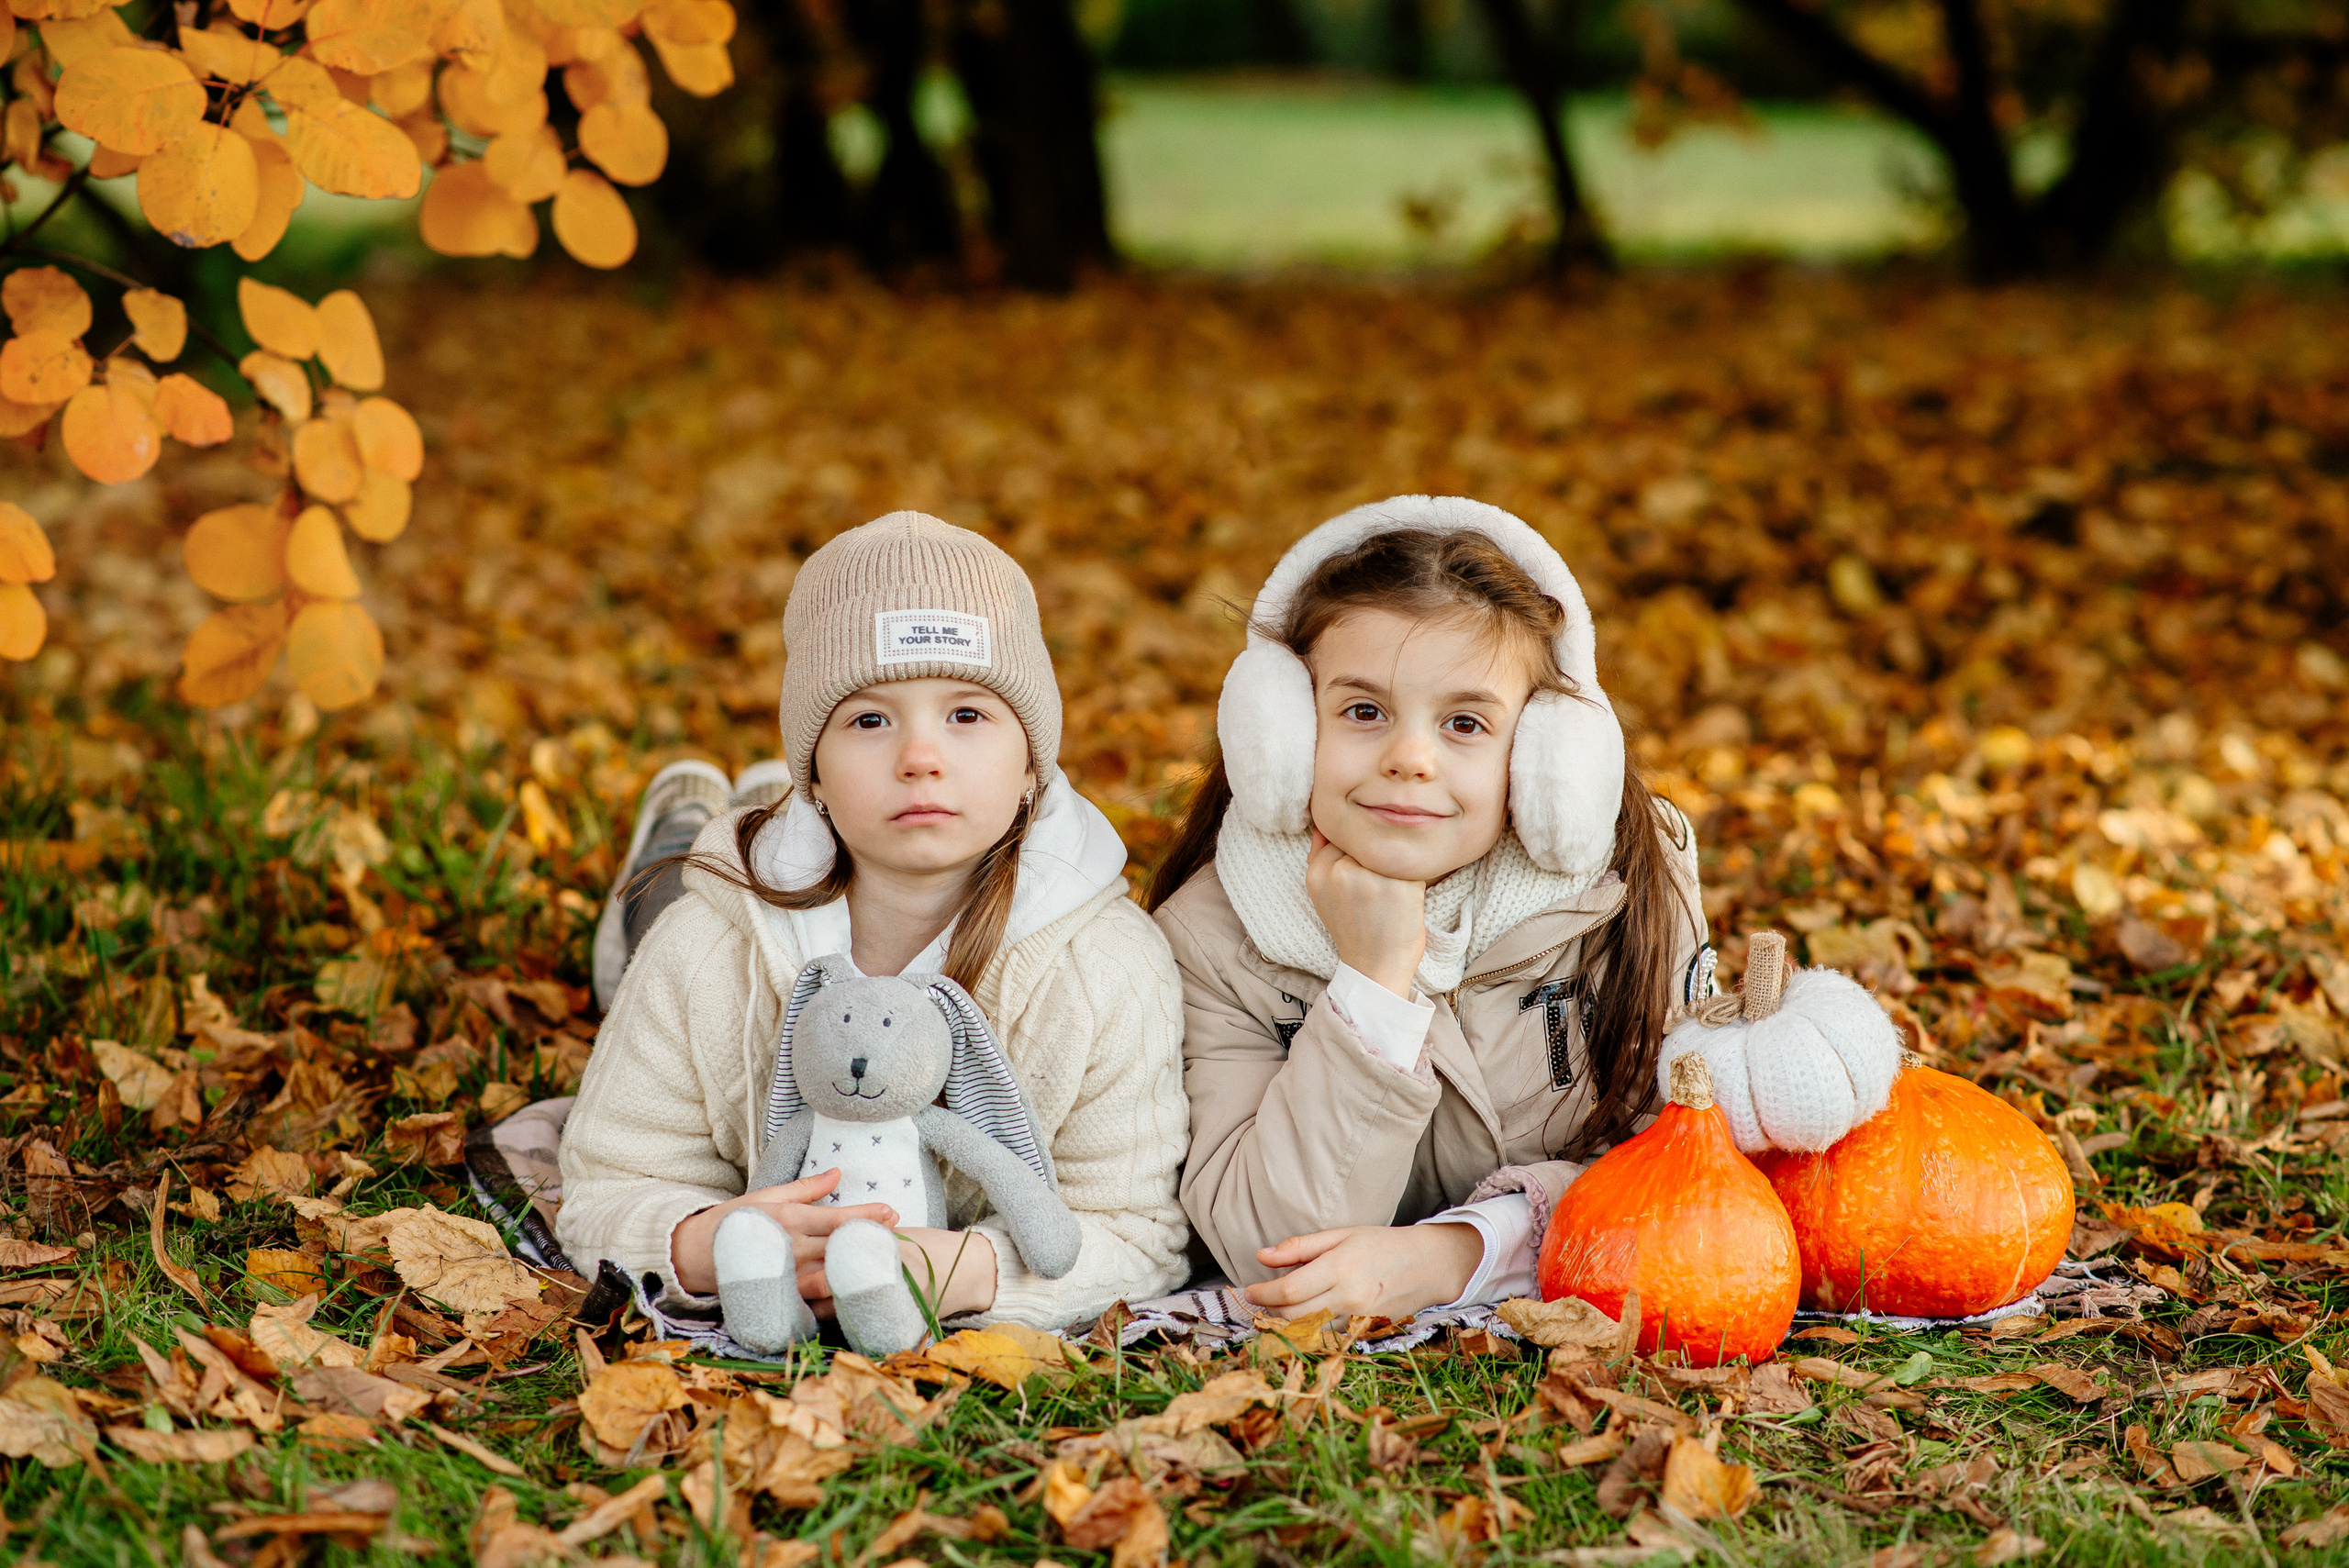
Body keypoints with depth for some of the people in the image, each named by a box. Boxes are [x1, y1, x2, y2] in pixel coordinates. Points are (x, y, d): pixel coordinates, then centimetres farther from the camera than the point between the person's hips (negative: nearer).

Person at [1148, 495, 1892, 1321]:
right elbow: (1271, 1251, -19)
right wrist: (1373, 982, -26)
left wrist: (1455, 1252, -25)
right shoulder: (1213, 936, -13)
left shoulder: (1634, 879, -10)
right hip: (1342, 1355, -1)